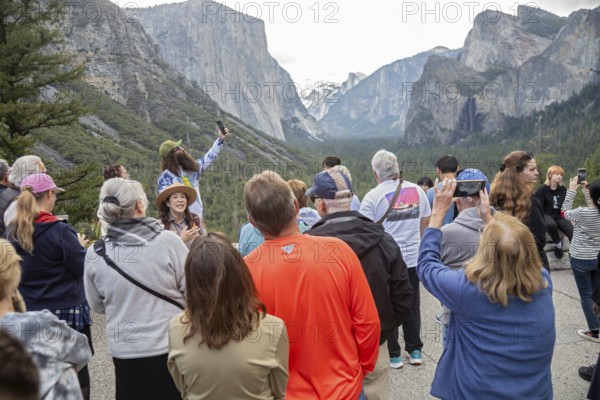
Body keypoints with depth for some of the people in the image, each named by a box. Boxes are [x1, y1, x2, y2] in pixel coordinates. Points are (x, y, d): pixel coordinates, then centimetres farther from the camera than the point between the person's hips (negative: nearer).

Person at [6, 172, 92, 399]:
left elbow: (17, 267, 12)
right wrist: (79, 246, 4)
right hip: (66, 310, -5)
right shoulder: (60, 230, -17)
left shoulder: (13, 231, 0)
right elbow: (82, 268, -13)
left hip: (29, 310, 6)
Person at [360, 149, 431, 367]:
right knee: (411, 305, 16)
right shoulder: (417, 190, 1)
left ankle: (393, 354, 17)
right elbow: (425, 221, 11)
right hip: (413, 257, 4)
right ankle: (415, 350, 25)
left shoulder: (372, 197, -13)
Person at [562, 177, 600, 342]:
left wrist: (572, 190, 2)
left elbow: (566, 211, -3)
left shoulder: (582, 213, -23)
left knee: (586, 295, 6)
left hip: (580, 259, -5)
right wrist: (585, 190, 11)